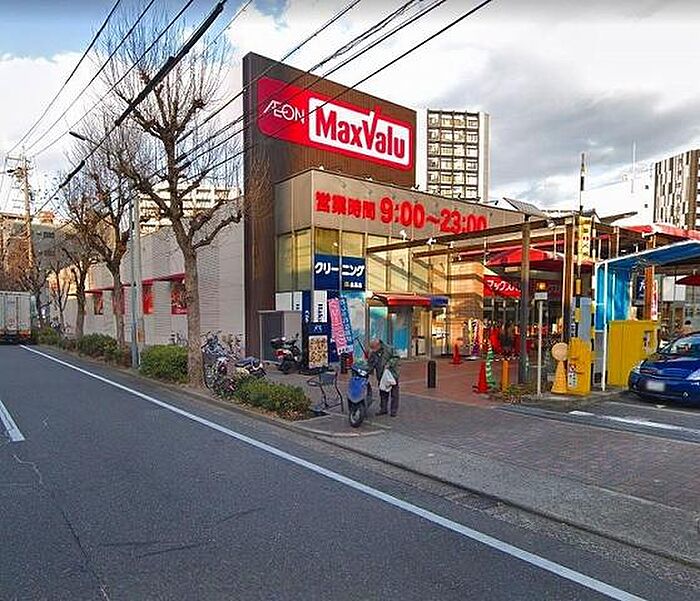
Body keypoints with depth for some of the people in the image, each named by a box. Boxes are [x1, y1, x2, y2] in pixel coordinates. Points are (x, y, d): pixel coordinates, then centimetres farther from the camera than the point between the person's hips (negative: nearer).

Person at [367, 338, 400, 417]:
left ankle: (394, 410, 12)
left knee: (394, 393, 4)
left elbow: (395, 358, -9)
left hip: (392, 375, -4)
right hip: (381, 376, 4)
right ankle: (383, 409, 25)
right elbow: (370, 364, 8)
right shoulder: (372, 353, 1)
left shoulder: (388, 349, -13)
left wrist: (389, 364, -21)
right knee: (383, 394, 13)